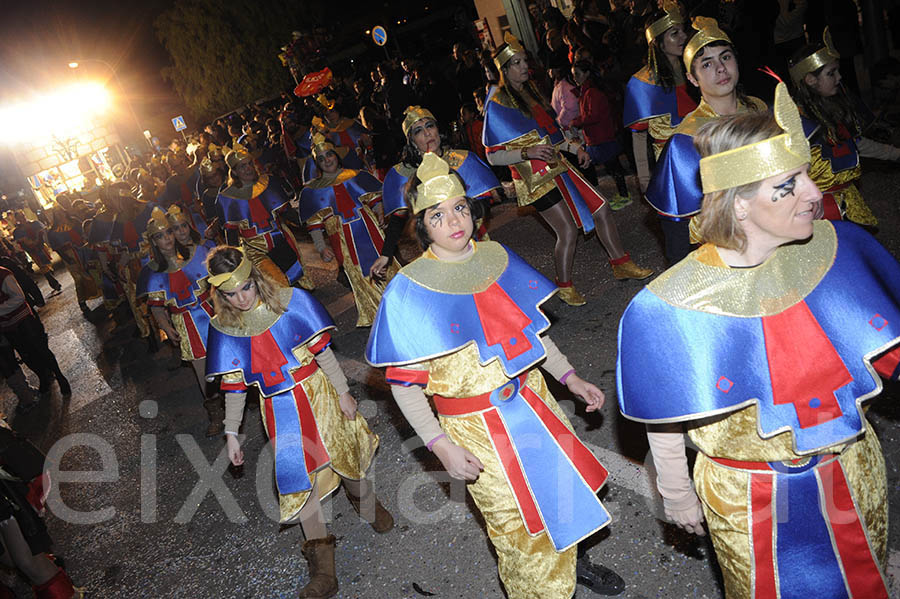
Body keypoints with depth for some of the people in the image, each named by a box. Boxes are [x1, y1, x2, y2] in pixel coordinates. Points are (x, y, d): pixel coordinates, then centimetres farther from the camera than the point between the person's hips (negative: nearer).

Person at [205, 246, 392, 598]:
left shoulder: (291, 303, -12)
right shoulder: (224, 329, -5)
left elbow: (322, 352, -7)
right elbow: (233, 387, 2)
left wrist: (342, 393, -5)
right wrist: (231, 434, 4)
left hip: (318, 395, -1)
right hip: (280, 412, 1)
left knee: (345, 454, 12)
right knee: (298, 478, 1)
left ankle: (367, 503, 47)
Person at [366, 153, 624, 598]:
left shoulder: (496, 257, -1)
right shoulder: (410, 290, -16)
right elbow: (404, 384, -13)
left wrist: (571, 378, 9)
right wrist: (441, 447, -19)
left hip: (532, 399, 5)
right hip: (476, 428, -5)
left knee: (564, 486, 19)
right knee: (516, 525, 7)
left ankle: (571, 562, 50)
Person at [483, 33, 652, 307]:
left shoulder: (530, 91, 13)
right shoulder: (497, 104, -12)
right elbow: (493, 156, -14)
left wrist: (574, 146, 7)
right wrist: (527, 153, -27)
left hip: (556, 166, 8)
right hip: (535, 176, -8)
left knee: (600, 208, 8)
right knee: (568, 229, -11)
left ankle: (621, 264, 24)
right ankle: (564, 286, 10)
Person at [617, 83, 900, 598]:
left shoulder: (837, 248, -14)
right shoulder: (673, 305, -25)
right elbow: (664, 421, -11)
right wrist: (678, 496, -1)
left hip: (855, 473, 4)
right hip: (753, 502, -4)